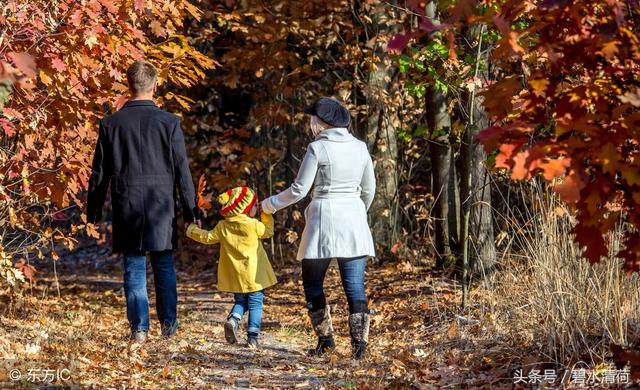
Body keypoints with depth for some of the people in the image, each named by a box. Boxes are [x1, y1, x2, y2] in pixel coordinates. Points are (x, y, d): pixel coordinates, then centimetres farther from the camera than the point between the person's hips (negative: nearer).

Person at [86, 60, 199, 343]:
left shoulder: (111, 124, -1)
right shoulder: (169, 122, -4)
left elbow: (99, 173, 4)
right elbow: (182, 170, -2)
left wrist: (93, 213, 12)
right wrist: (190, 210, 5)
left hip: (127, 207, 0)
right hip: (161, 206, 0)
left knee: (134, 268, 5)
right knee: (164, 266, 11)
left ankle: (139, 328, 4)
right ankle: (168, 324, 15)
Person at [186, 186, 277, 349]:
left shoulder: (222, 226, 1)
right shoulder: (253, 225, -12)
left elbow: (208, 237, 11)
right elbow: (268, 231, 4)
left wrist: (193, 231, 27)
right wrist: (267, 216, 15)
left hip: (235, 276, 4)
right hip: (254, 275, -4)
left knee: (240, 301, 20)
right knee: (255, 303, 3)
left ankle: (233, 319, -8)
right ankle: (253, 336, -3)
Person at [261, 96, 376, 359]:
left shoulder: (318, 149, -8)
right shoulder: (360, 148, 7)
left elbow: (299, 189, -7)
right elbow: (369, 189, 14)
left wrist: (270, 204, 7)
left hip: (324, 218, -4)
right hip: (354, 220, 4)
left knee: (313, 282, 10)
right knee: (355, 285, 3)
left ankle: (325, 337, 5)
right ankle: (359, 342, -4)